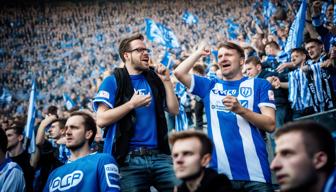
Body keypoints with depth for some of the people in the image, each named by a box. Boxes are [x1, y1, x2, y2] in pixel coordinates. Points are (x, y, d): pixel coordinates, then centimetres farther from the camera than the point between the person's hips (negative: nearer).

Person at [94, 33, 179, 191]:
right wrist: (132, 103, -13)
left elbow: (174, 110, 9)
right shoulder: (113, 81, 0)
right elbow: (101, 120, -9)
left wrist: (166, 81, 2)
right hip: (129, 159, -3)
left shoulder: (154, 80, 13)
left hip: (159, 155, 4)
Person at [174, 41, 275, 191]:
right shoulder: (210, 86, 16)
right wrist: (199, 52, 13)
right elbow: (179, 73, 4)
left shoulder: (259, 84, 6)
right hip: (220, 171, 2)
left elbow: (270, 125, -3)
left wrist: (240, 110, -16)